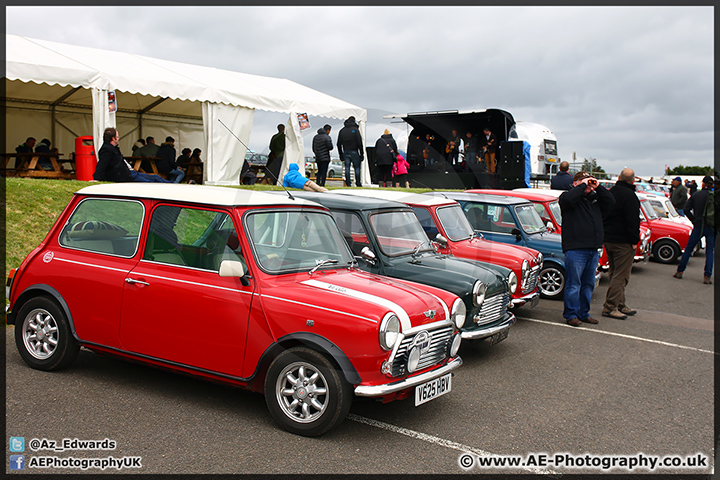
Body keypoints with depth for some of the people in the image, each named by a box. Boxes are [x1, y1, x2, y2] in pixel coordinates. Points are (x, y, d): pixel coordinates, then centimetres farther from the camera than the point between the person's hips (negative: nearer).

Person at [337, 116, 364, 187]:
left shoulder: (342, 131, 11)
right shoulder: (355, 130, -4)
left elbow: (339, 144, 12)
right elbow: (359, 143, -8)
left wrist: (341, 155, 16)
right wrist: (361, 154, -3)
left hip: (345, 152, 4)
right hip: (354, 152, -4)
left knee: (347, 168, 4)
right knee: (357, 168, 2)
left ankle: (348, 184, 1)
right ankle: (358, 184, 1)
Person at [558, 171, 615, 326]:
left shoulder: (594, 198, 18)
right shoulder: (567, 196, -2)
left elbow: (611, 201, 10)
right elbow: (567, 199, -25)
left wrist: (598, 187, 4)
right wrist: (582, 186, -15)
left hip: (593, 249, 7)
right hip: (575, 249, -7)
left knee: (588, 284, 13)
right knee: (573, 284, -3)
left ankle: (584, 313, 23)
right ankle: (570, 315, 6)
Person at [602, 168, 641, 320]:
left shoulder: (609, 193, 11)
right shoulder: (629, 195, -15)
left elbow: (603, 216, 17)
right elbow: (632, 221, -19)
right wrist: (634, 241, -14)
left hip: (608, 239, 9)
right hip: (623, 242, -9)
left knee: (615, 273, 16)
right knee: (621, 275, -5)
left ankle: (620, 305, 22)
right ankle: (610, 307, -8)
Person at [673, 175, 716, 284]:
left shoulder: (696, 195, 3)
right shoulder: (714, 195, -7)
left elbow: (686, 209, -1)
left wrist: (694, 221, 5)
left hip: (698, 226, 2)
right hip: (711, 227, -2)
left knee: (688, 248, 13)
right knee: (710, 251, 5)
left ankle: (679, 271, 16)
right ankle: (707, 277, -2)